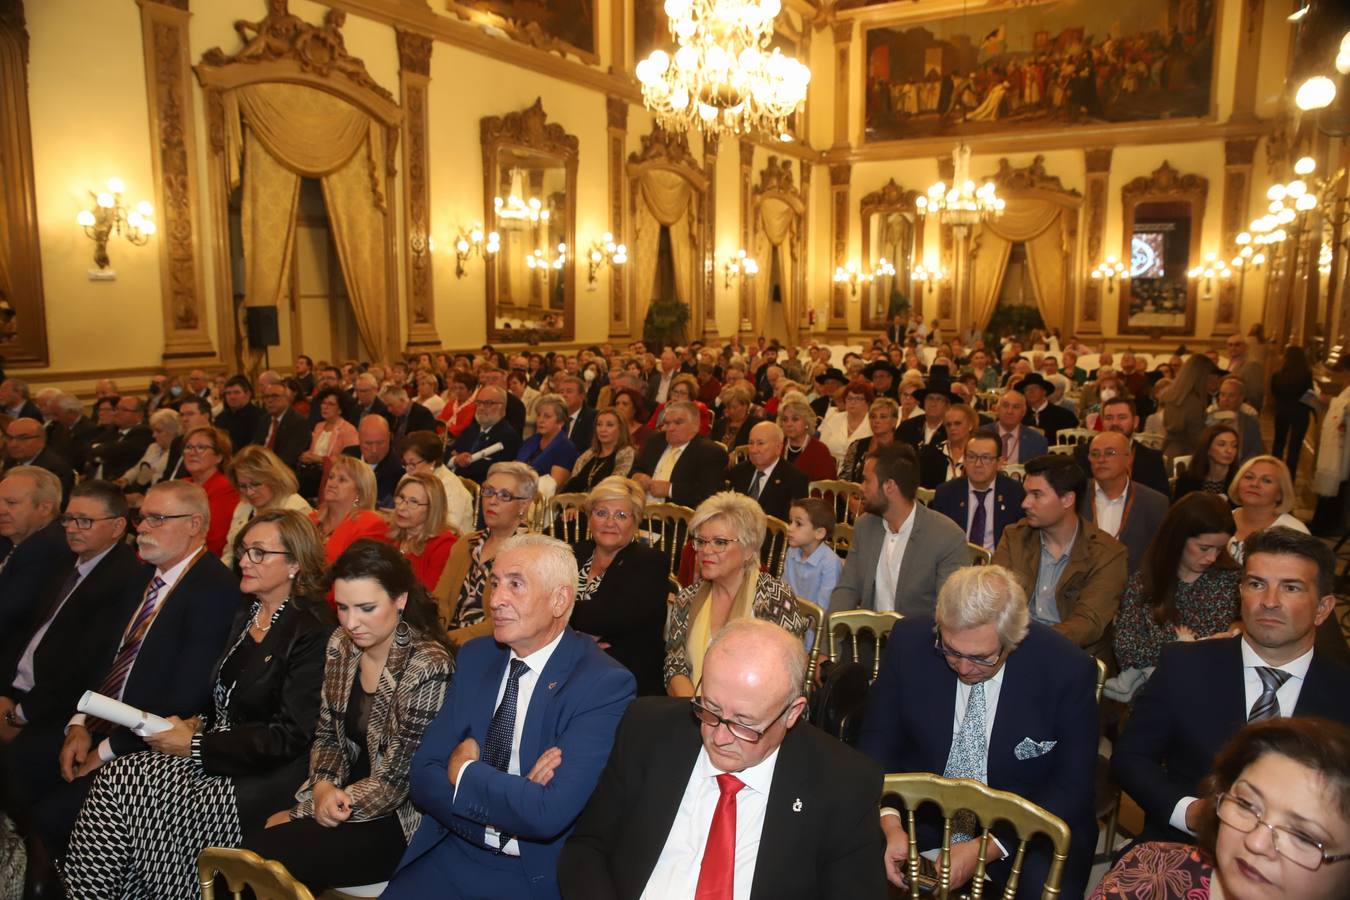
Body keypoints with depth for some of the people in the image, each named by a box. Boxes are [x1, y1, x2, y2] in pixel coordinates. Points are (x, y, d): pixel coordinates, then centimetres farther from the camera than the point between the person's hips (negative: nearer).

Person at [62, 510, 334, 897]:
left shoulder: (313, 631, -14)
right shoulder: (244, 617, 13)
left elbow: (289, 737, -15)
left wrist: (197, 746, -12)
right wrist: (196, 725, 0)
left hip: (266, 776, -8)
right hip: (215, 754, 8)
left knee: (120, 784, -20)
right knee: (116, 778, -15)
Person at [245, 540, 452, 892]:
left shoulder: (427, 670, -23)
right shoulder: (341, 645, -2)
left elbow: (394, 781, -18)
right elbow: (327, 735, 9)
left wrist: (300, 815, -12)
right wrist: (324, 786, -12)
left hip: (397, 818, -6)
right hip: (339, 797, 6)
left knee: (263, 857, -20)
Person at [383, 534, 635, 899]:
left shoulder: (604, 683, -15)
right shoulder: (475, 656, 2)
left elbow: (550, 814, -23)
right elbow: (422, 775, -2)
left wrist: (464, 772, -10)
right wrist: (513, 794, -16)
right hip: (448, 858, 3)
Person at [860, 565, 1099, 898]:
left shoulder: (1068, 670, -17)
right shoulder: (908, 640, -13)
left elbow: (1071, 789, -11)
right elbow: (878, 739, -4)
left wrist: (984, 850, -22)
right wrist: (890, 823, -22)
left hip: (1023, 825, 0)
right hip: (920, 811, 1)